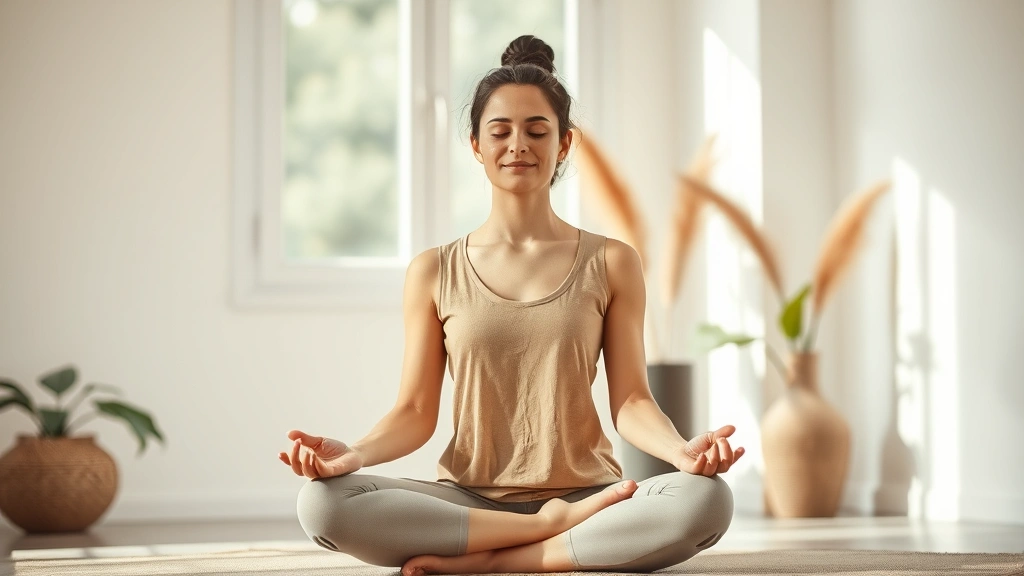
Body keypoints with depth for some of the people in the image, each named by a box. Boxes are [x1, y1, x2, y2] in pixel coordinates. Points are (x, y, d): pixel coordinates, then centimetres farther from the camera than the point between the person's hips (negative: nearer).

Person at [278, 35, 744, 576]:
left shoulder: (611, 263, 7)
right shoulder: (433, 272, 8)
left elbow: (630, 402, 2)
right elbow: (415, 412, 5)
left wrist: (681, 449, -20)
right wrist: (355, 452, -17)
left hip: (586, 492, 0)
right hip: (468, 498, 1)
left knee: (706, 499, -32)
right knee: (322, 501, -28)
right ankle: (554, 529, -19)